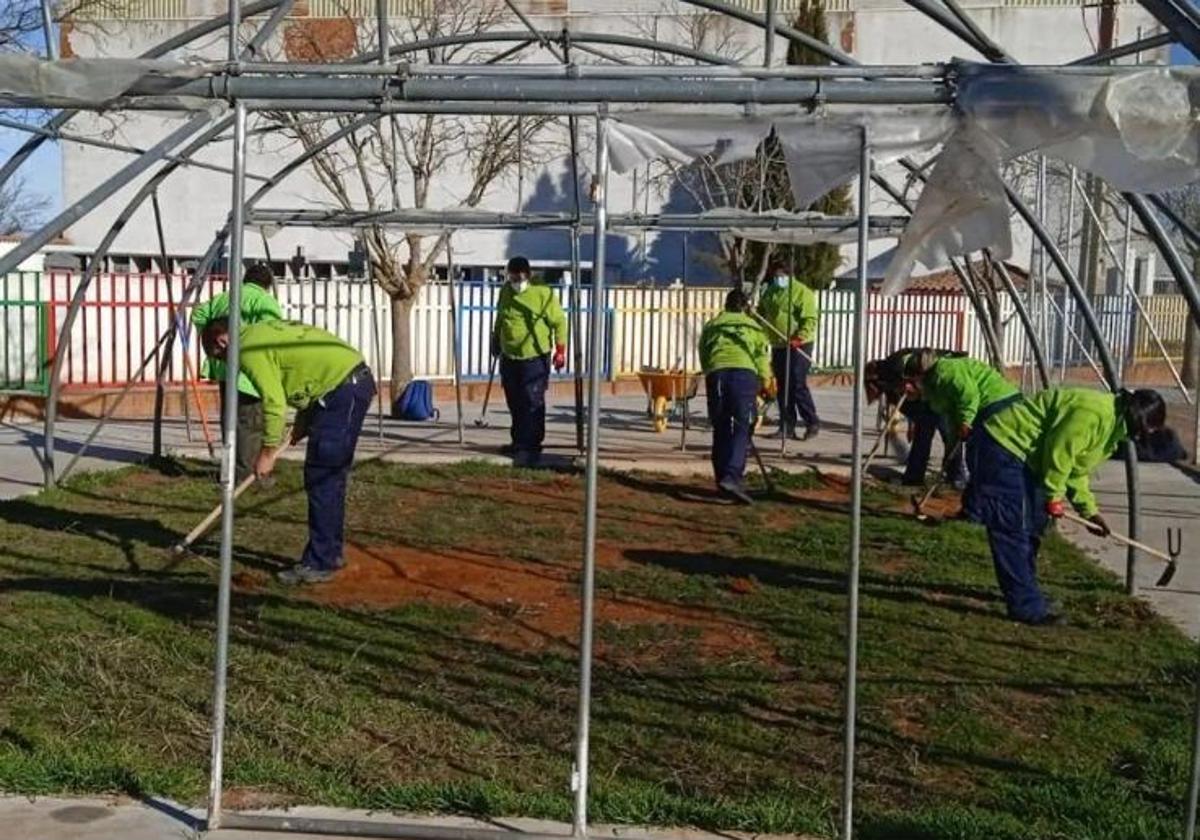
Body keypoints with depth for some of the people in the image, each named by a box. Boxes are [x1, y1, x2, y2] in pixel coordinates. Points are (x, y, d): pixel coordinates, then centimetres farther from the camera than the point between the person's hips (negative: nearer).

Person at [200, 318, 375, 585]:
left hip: (343, 390, -10)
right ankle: (330, 553, 25)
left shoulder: (250, 350, -9)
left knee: (321, 479, -6)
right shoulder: (264, 331, 20)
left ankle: (319, 564, -2)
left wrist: (267, 451, -5)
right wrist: (303, 421, 13)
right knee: (329, 478, 16)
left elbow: (274, 403, -15)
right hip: (356, 379, 10)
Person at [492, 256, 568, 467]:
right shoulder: (506, 291, 7)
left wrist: (561, 350, -9)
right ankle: (519, 442, 28)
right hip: (509, 357, 6)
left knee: (533, 404, -8)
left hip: (535, 358, -6)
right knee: (515, 404, 14)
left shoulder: (543, 293, -11)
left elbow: (559, 322, -6)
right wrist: (496, 341, 28)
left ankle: (530, 448, -6)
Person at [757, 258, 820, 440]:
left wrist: (799, 338, -28)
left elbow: (810, 319, -16)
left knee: (797, 385, -11)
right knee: (782, 387, 8)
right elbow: (761, 314, 25)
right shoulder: (769, 292, 14)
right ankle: (787, 427, 13)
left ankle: (812, 423, -1)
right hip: (777, 346, 7)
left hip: (799, 347, -7)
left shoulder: (802, 292, -9)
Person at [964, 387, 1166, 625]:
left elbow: (1076, 469, 19)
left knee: (1031, 526, 16)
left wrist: (1089, 511, 13)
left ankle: (1026, 595, 28)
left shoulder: (1112, 428, 12)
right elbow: (1058, 452, -25)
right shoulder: (1093, 413, -24)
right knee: (1012, 530, -13)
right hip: (1001, 445, -12)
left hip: (1026, 458, 12)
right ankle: (1027, 607, -13)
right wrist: (1054, 497, -14)